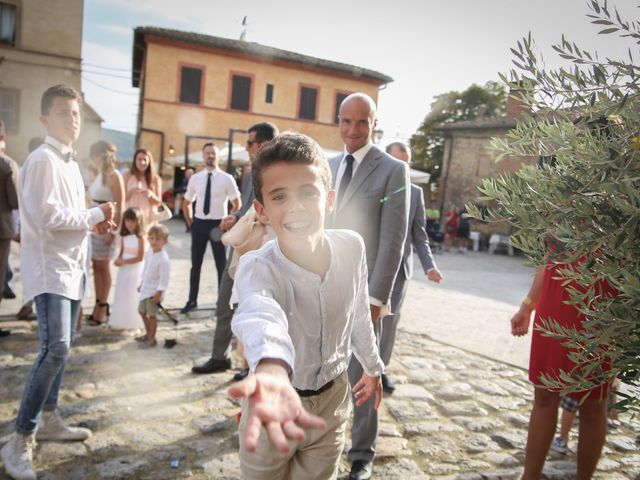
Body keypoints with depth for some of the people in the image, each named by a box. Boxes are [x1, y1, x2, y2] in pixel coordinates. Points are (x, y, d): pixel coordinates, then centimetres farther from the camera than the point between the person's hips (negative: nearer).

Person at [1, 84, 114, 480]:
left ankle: (48, 420, 28)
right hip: (51, 268, -9)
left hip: (73, 265, 9)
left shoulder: (71, 163, 15)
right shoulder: (43, 159, -13)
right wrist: (95, 215, -14)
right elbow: (46, 216, -23)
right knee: (55, 349, -14)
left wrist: (94, 223, 1)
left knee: (62, 346, 14)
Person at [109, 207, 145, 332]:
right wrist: (118, 260, -8)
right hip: (124, 269, 6)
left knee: (133, 296, 0)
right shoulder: (124, 236, 3)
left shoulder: (140, 237, -15)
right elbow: (122, 251, 12)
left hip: (135, 270, -6)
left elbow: (140, 257, -16)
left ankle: (133, 322, 12)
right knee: (122, 294, 10)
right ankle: (120, 321, 21)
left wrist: (124, 261, -18)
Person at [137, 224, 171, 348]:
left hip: (154, 292, -9)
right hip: (146, 289, 9)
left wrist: (158, 294, -22)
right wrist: (142, 284, 20)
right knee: (142, 311, 21)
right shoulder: (149, 253, 2)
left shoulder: (164, 259, -24)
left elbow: (164, 279, -22)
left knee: (152, 315, 2)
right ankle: (148, 334, 39)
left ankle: (152, 339, 18)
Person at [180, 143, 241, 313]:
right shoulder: (195, 178, 2)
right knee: (196, 264, 12)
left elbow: (237, 205, -2)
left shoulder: (227, 179, -6)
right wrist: (190, 223, 7)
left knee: (221, 265, 6)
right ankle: (192, 300, 26)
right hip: (199, 223, 3)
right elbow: (186, 204, 14)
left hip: (218, 224, -3)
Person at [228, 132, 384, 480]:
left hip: (333, 399, 3)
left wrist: (372, 366, 17)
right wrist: (272, 373, -73)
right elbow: (261, 317, -51)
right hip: (277, 406, -3)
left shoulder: (352, 247, -15)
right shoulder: (256, 268, -28)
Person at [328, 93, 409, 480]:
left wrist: (376, 297, -14)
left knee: (362, 375, 7)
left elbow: (393, 240, -10)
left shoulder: (393, 170, -7)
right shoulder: (329, 166, 11)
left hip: (362, 291, -5)